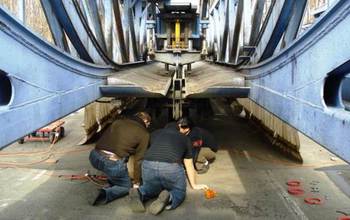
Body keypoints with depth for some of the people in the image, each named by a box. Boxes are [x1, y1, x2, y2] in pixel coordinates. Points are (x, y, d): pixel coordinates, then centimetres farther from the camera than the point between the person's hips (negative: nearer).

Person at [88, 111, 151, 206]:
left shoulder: (118, 122, 20)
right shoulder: (144, 134, 8)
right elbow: (138, 160, 7)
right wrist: (136, 182, 17)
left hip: (95, 157, 6)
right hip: (113, 163, -5)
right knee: (126, 187, 20)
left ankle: (113, 184, 27)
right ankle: (106, 193, -6)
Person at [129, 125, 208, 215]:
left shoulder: (155, 133, 31)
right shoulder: (185, 138, 28)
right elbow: (189, 166, 34)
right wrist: (194, 185, 48)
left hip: (148, 165, 3)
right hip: (171, 167, -2)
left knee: (150, 188, 31)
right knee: (179, 191, 23)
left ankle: (140, 193, -2)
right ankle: (168, 198, -10)